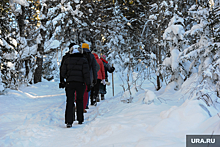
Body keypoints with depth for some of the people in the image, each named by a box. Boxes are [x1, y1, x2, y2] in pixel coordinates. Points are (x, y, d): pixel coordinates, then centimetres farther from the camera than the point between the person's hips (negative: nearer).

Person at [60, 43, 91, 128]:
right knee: (80, 100, 18)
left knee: (70, 102, 1)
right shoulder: (83, 60, -1)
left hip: (70, 83, 0)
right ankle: (80, 119, 24)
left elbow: (63, 73, 5)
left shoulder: (67, 60, 4)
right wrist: (88, 84, -4)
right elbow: (86, 73, -8)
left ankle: (69, 122, -10)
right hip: (80, 83, 0)